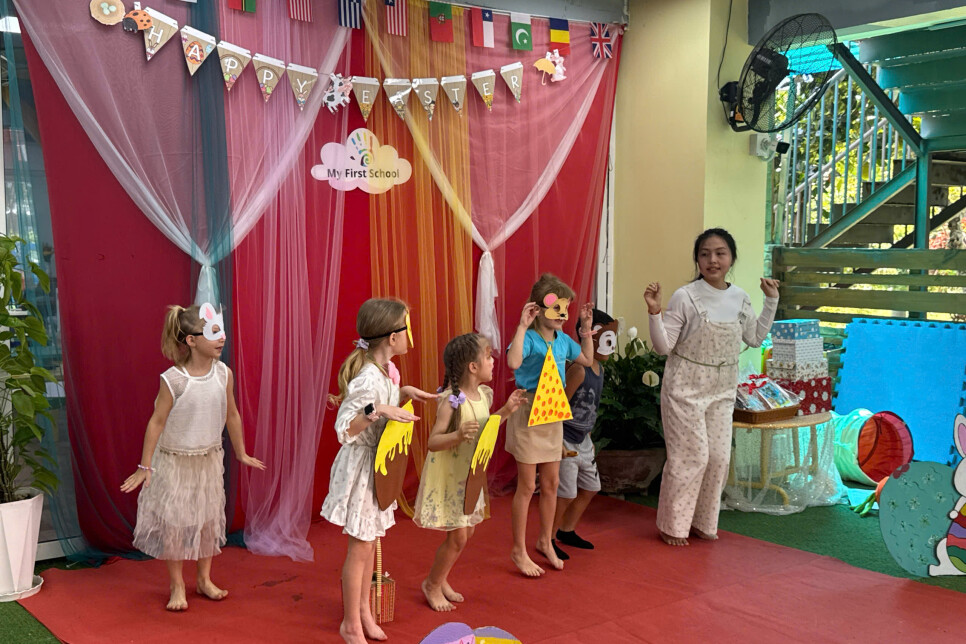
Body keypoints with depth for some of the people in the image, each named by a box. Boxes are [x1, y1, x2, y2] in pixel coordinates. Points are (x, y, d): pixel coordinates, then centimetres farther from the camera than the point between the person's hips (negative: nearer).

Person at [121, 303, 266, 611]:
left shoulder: (224, 374, -9)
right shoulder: (172, 380, -21)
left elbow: (231, 416, 5)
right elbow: (157, 422, -13)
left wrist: (241, 453, 15)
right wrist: (145, 467, -8)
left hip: (209, 459, 4)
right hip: (175, 461, -4)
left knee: (209, 519, 12)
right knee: (174, 523, 4)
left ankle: (205, 580, 31)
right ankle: (177, 586, 22)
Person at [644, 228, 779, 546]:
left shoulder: (739, 298, 2)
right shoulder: (685, 297, -14)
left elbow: (755, 338, 15)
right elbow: (663, 346, -15)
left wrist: (772, 301, 11)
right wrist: (654, 312, -29)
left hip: (722, 391, 6)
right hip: (686, 388, -5)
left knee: (719, 457, 7)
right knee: (691, 455, -4)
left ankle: (703, 522, 26)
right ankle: (672, 526, 13)